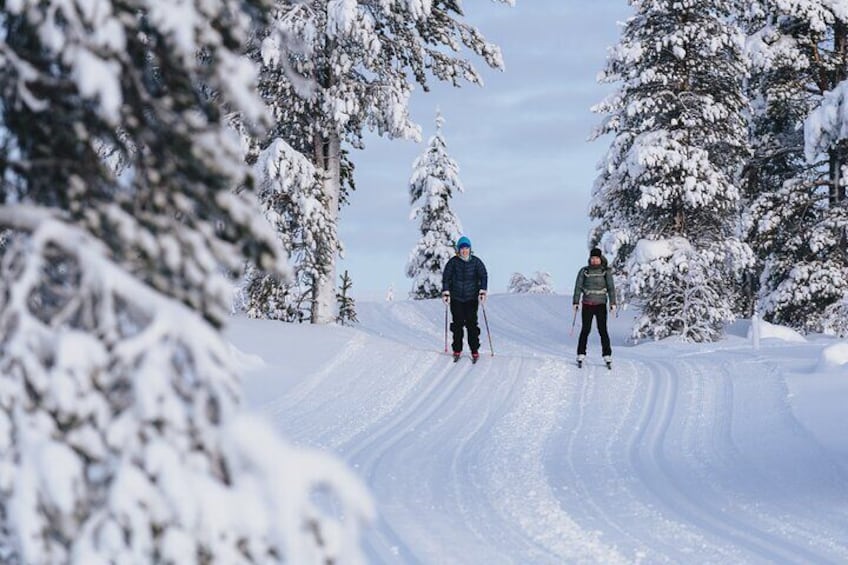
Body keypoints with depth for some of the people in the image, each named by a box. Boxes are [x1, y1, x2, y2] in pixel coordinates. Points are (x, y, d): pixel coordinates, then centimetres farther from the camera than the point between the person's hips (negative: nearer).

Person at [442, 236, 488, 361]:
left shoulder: (476, 261, 0)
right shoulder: (453, 262, 0)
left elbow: (483, 276, -2)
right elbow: (446, 277, 2)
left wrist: (482, 291, -14)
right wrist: (446, 292, -8)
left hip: (471, 298, -1)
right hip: (456, 298, 1)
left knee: (472, 324, -6)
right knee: (457, 324, 2)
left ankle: (475, 350, 0)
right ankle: (457, 350, 12)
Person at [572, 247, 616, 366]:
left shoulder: (606, 272, 3)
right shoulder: (584, 271, 3)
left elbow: (611, 287, 1)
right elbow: (578, 287, 3)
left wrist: (612, 303, -8)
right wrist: (576, 302, -5)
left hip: (601, 304, -1)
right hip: (587, 305, 1)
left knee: (603, 330, -4)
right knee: (585, 330, 0)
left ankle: (607, 355, 0)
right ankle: (581, 354, 6)